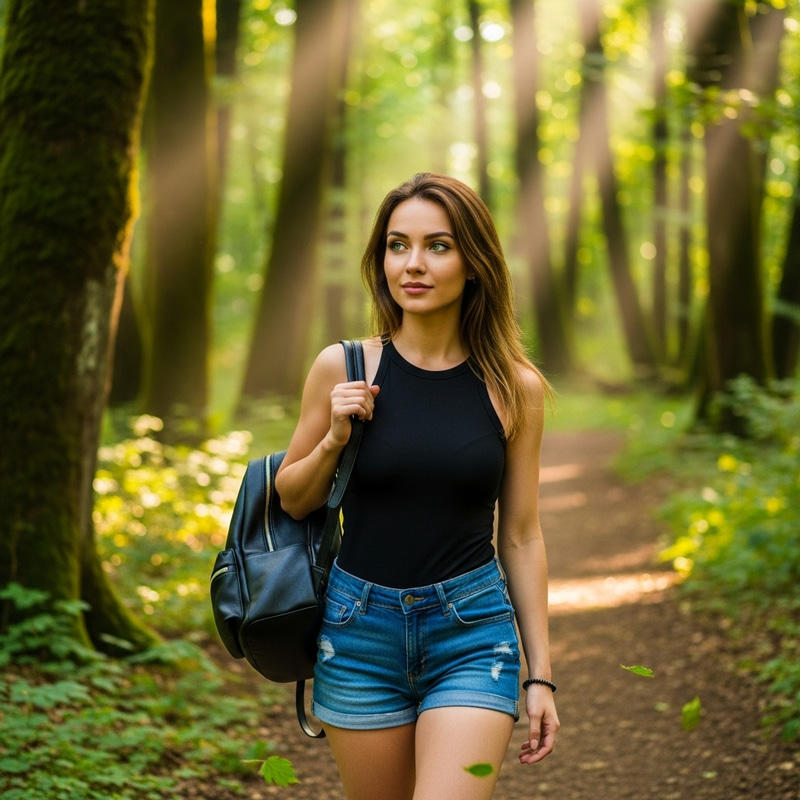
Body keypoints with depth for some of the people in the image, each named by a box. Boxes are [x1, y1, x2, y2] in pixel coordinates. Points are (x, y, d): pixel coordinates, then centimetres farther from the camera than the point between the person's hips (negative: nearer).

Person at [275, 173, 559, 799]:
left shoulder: (515, 389, -2)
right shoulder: (343, 369, -3)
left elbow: (520, 536, 5)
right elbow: (292, 501, 9)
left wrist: (540, 673, 5)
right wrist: (333, 438, -11)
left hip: (472, 635, -1)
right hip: (361, 631, 1)